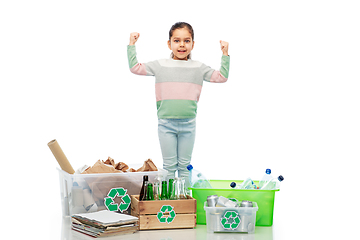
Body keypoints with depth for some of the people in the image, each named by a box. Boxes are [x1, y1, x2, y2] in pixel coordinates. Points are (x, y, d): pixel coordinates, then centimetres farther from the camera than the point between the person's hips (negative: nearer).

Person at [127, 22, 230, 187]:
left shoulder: (198, 68, 6)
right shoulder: (160, 65, 3)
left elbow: (222, 77, 9)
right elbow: (135, 68, 6)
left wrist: (225, 54, 4)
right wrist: (132, 45, 5)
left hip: (188, 124, 1)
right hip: (166, 123, -1)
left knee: (185, 165, 10)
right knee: (169, 165, 6)